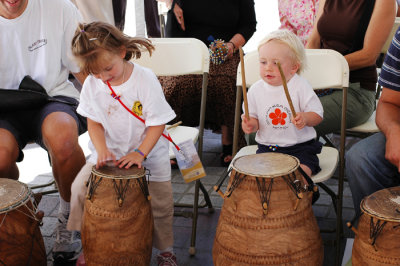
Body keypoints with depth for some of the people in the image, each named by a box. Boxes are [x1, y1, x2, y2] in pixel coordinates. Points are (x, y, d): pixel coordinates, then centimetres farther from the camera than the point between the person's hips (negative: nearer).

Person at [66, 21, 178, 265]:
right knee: (81, 186, -10)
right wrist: (102, 150, -16)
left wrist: (140, 153, -25)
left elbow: (157, 124, -16)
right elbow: (94, 121, 0)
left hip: (149, 152, -3)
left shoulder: (145, 80, -20)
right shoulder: (92, 84, -9)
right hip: (111, 151, 3)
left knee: (160, 203, -2)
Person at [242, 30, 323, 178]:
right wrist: (251, 124, -13)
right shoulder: (256, 90, 0)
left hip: (300, 147, -2)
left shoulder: (300, 86, -8)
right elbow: (253, 117, 10)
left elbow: (318, 114, -7)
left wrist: (305, 118, -28)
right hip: (267, 148, 2)